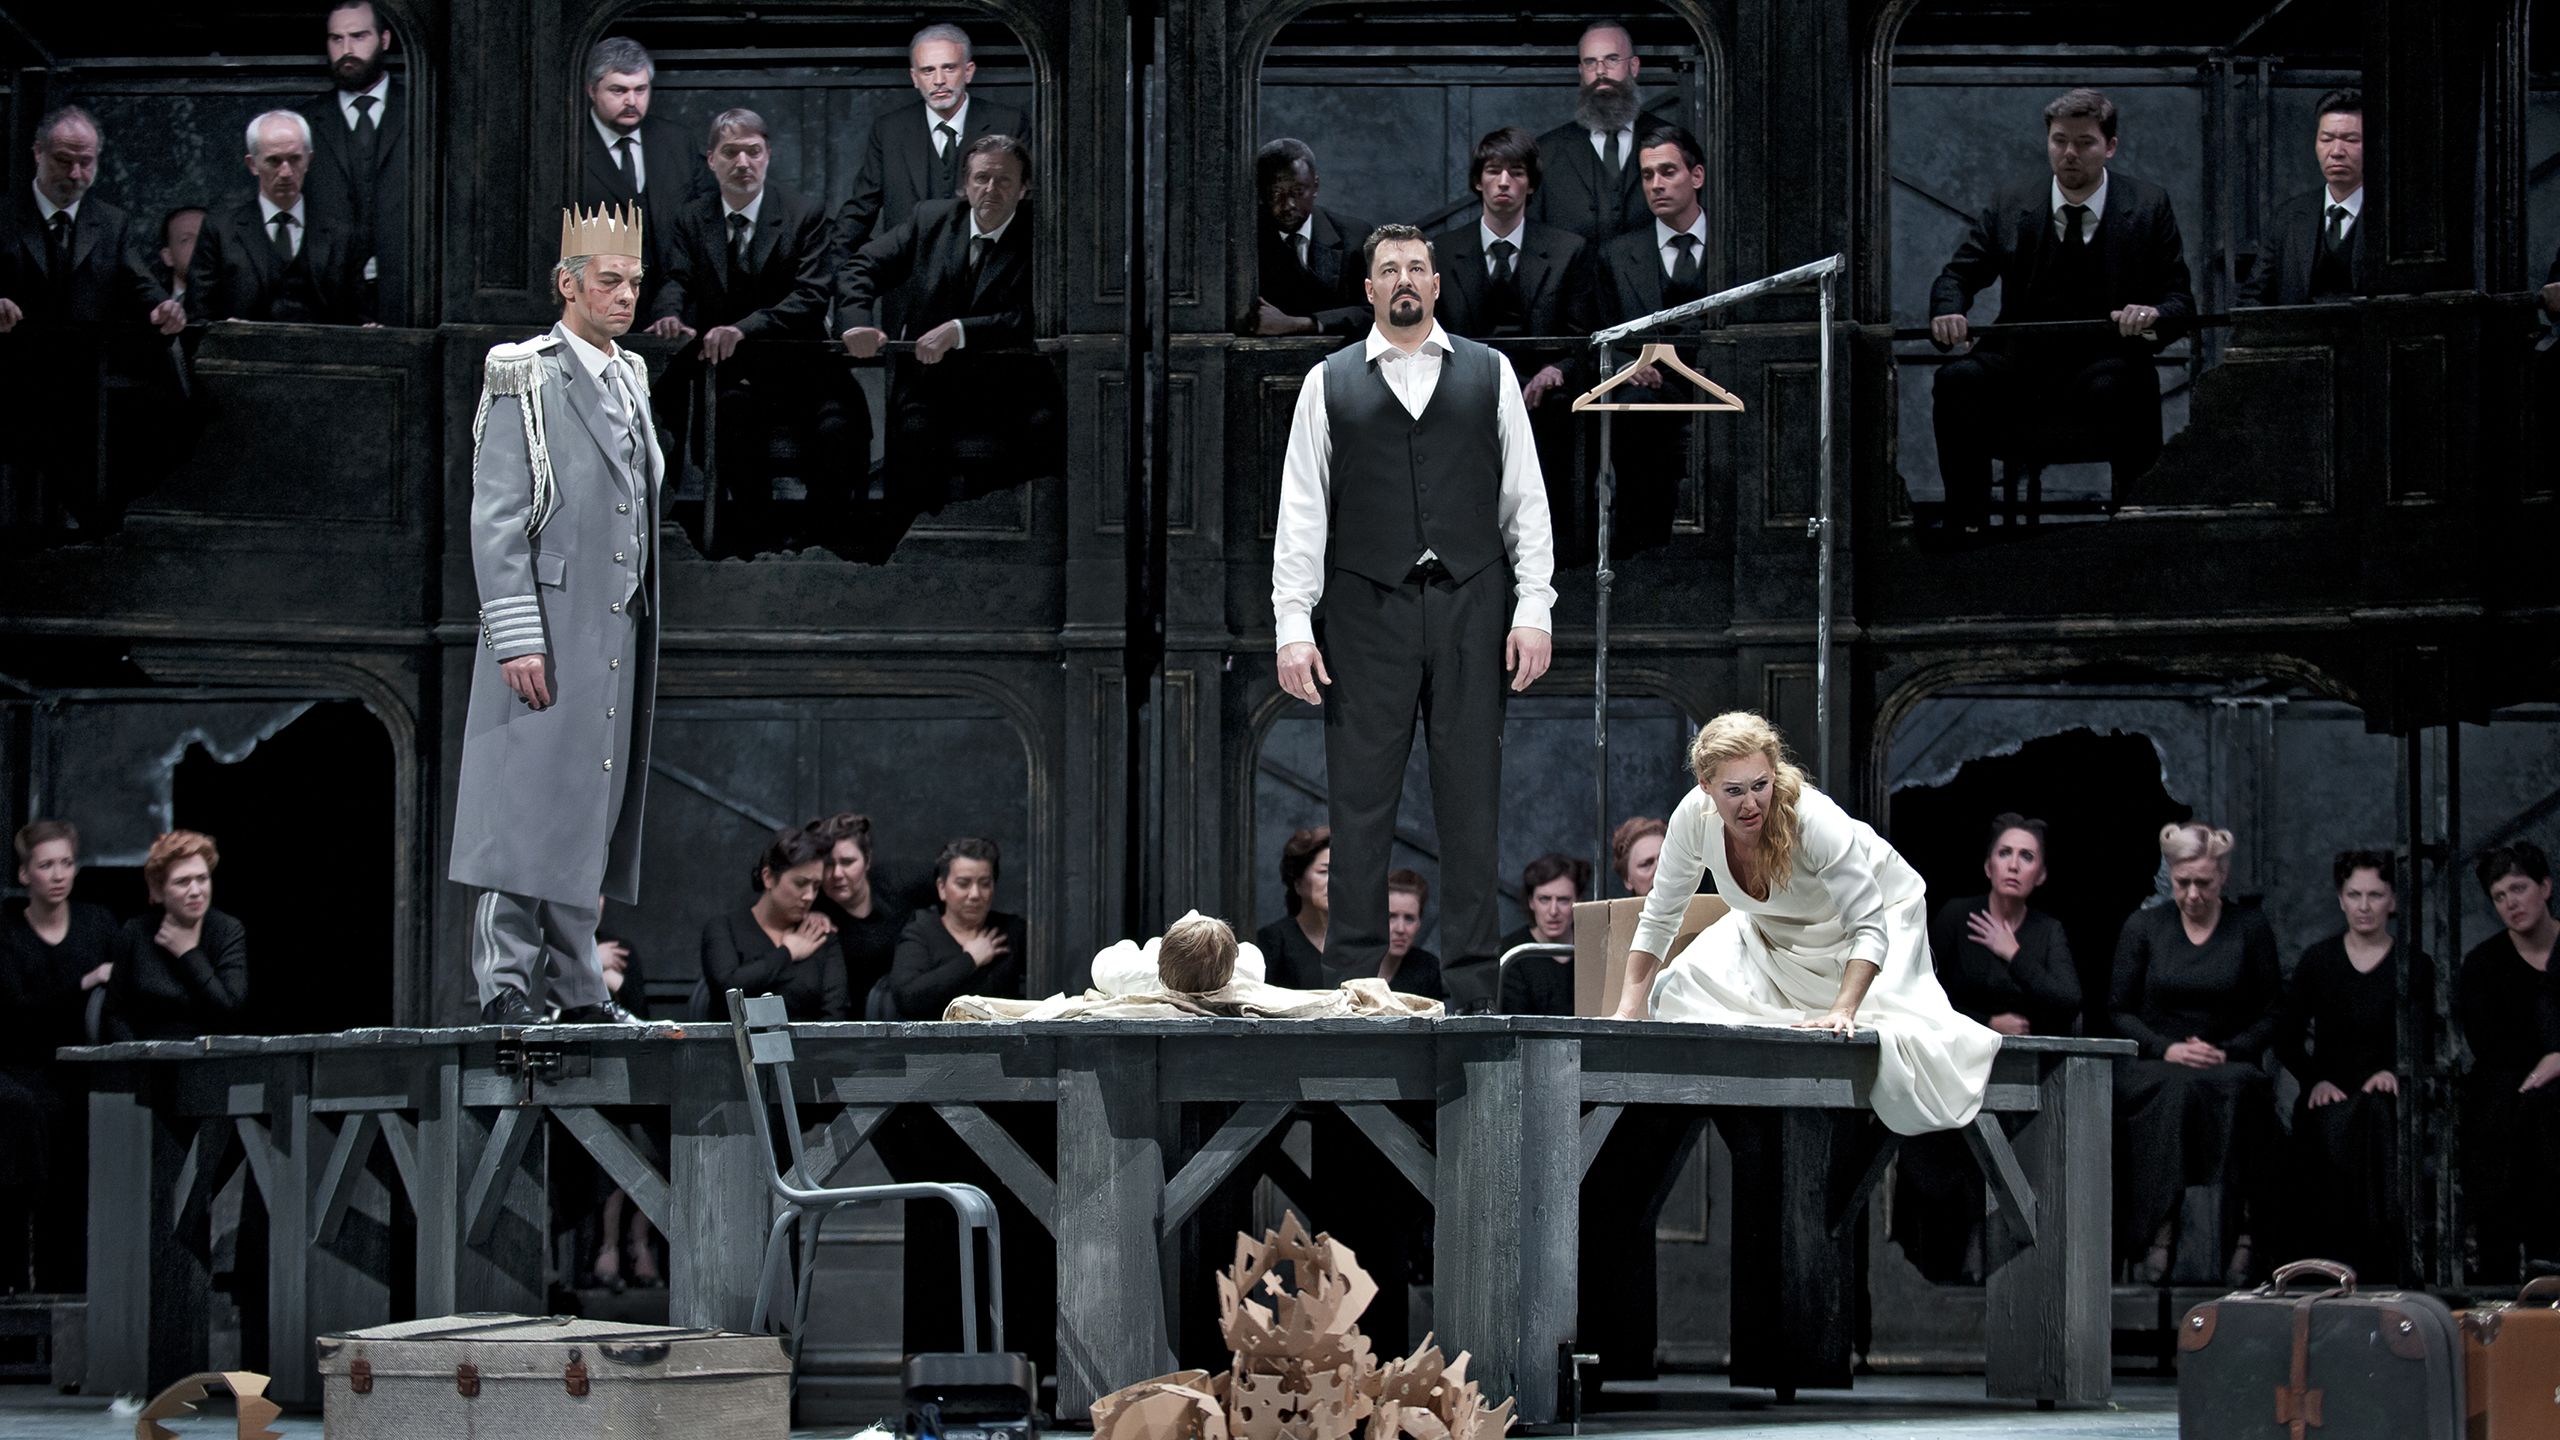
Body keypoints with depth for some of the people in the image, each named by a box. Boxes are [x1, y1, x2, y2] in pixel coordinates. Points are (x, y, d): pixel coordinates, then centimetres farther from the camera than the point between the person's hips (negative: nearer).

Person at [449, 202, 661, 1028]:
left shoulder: (632, 382, 17)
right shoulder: (524, 381, -5)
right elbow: (496, 521, -11)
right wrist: (516, 638, -18)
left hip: (617, 639, 7)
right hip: (549, 632, -7)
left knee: (591, 814, 9)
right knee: (527, 807, -9)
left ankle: (578, 988, 12)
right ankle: (504, 989, -8)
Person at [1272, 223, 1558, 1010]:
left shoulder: (1489, 374, 10)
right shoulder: (1330, 383, 8)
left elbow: (1526, 498, 8)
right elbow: (1301, 510, 5)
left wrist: (1535, 609, -1)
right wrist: (1292, 626, -4)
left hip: (1471, 606, 1)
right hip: (1368, 611, -1)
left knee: (1471, 797, 3)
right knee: (1362, 797, -1)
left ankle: (1471, 989, 7)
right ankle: (1354, 981, 4)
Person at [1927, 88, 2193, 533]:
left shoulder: (2149, 207, 4)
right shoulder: (2009, 208, 8)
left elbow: (2179, 300, 2)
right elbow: (1958, 275, 8)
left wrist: (2155, 315, -24)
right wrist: (1949, 312, -17)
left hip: (2105, 367, -2)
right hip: (2023, 360, 2)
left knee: (2112, 391, -38)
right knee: (1957, 380, -28)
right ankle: (1966, 524, -21)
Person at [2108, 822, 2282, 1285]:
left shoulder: (2252, 930, 9)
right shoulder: (2142, 927, 9)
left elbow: (2273, 1016, 8)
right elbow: (2117, 1009, 7)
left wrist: (2228, 1053, -10)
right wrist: (2166, 1049, -10)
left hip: (2230, 1067, 0)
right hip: (2152, 1068, 0)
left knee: (2236, 1090, -37)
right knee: (2177, 1090, -37)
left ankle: (2238, 1233, -41)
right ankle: (2160, 1235, -44)